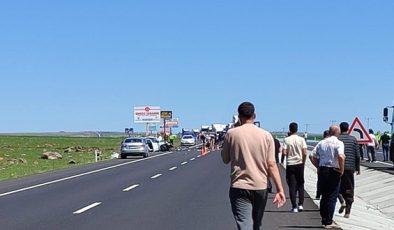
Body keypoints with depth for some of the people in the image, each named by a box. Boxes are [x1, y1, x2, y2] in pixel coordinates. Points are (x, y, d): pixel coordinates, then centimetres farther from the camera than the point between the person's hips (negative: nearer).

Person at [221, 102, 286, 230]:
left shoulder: (231, 134, -4)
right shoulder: (266, 135, 0)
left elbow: (225, 159, 8)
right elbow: (271, 165, -5)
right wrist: (280, 190, -3)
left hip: (239, 187, -3)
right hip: (261, 187, 3)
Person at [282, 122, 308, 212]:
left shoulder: (287, 140, -5)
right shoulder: (301, 139, -3)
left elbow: (284, 153, -12)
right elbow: (304, 153, -7)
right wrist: (303, 162, 7)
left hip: (290, 164, -1)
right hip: (299, 164, 1)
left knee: (292, 186, 2)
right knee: (300, 185, 14)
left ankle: (294, 207, 0)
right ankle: (300, 204, 8)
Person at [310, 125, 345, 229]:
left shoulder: (322, 143, 8)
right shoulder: (338, 143, -9)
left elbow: (312, 156, 5)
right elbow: (341, 156, -25)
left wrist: (319, 167, 11)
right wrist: (342, 169, -13)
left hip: (322, 170, 5)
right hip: (334, 171, -5)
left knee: (324, 196, 16)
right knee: (332, 197, 2)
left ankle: (324, 220, 22)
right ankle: (329, 222, 1)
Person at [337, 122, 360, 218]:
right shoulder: (353, 139, 4)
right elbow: (357, 155, 4)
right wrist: (357, 168, 12)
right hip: (350, 168, 1)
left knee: (338, 186, 16)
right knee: (349, 190, 7)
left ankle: (342, 201, -9)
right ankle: (347, 212, 5)